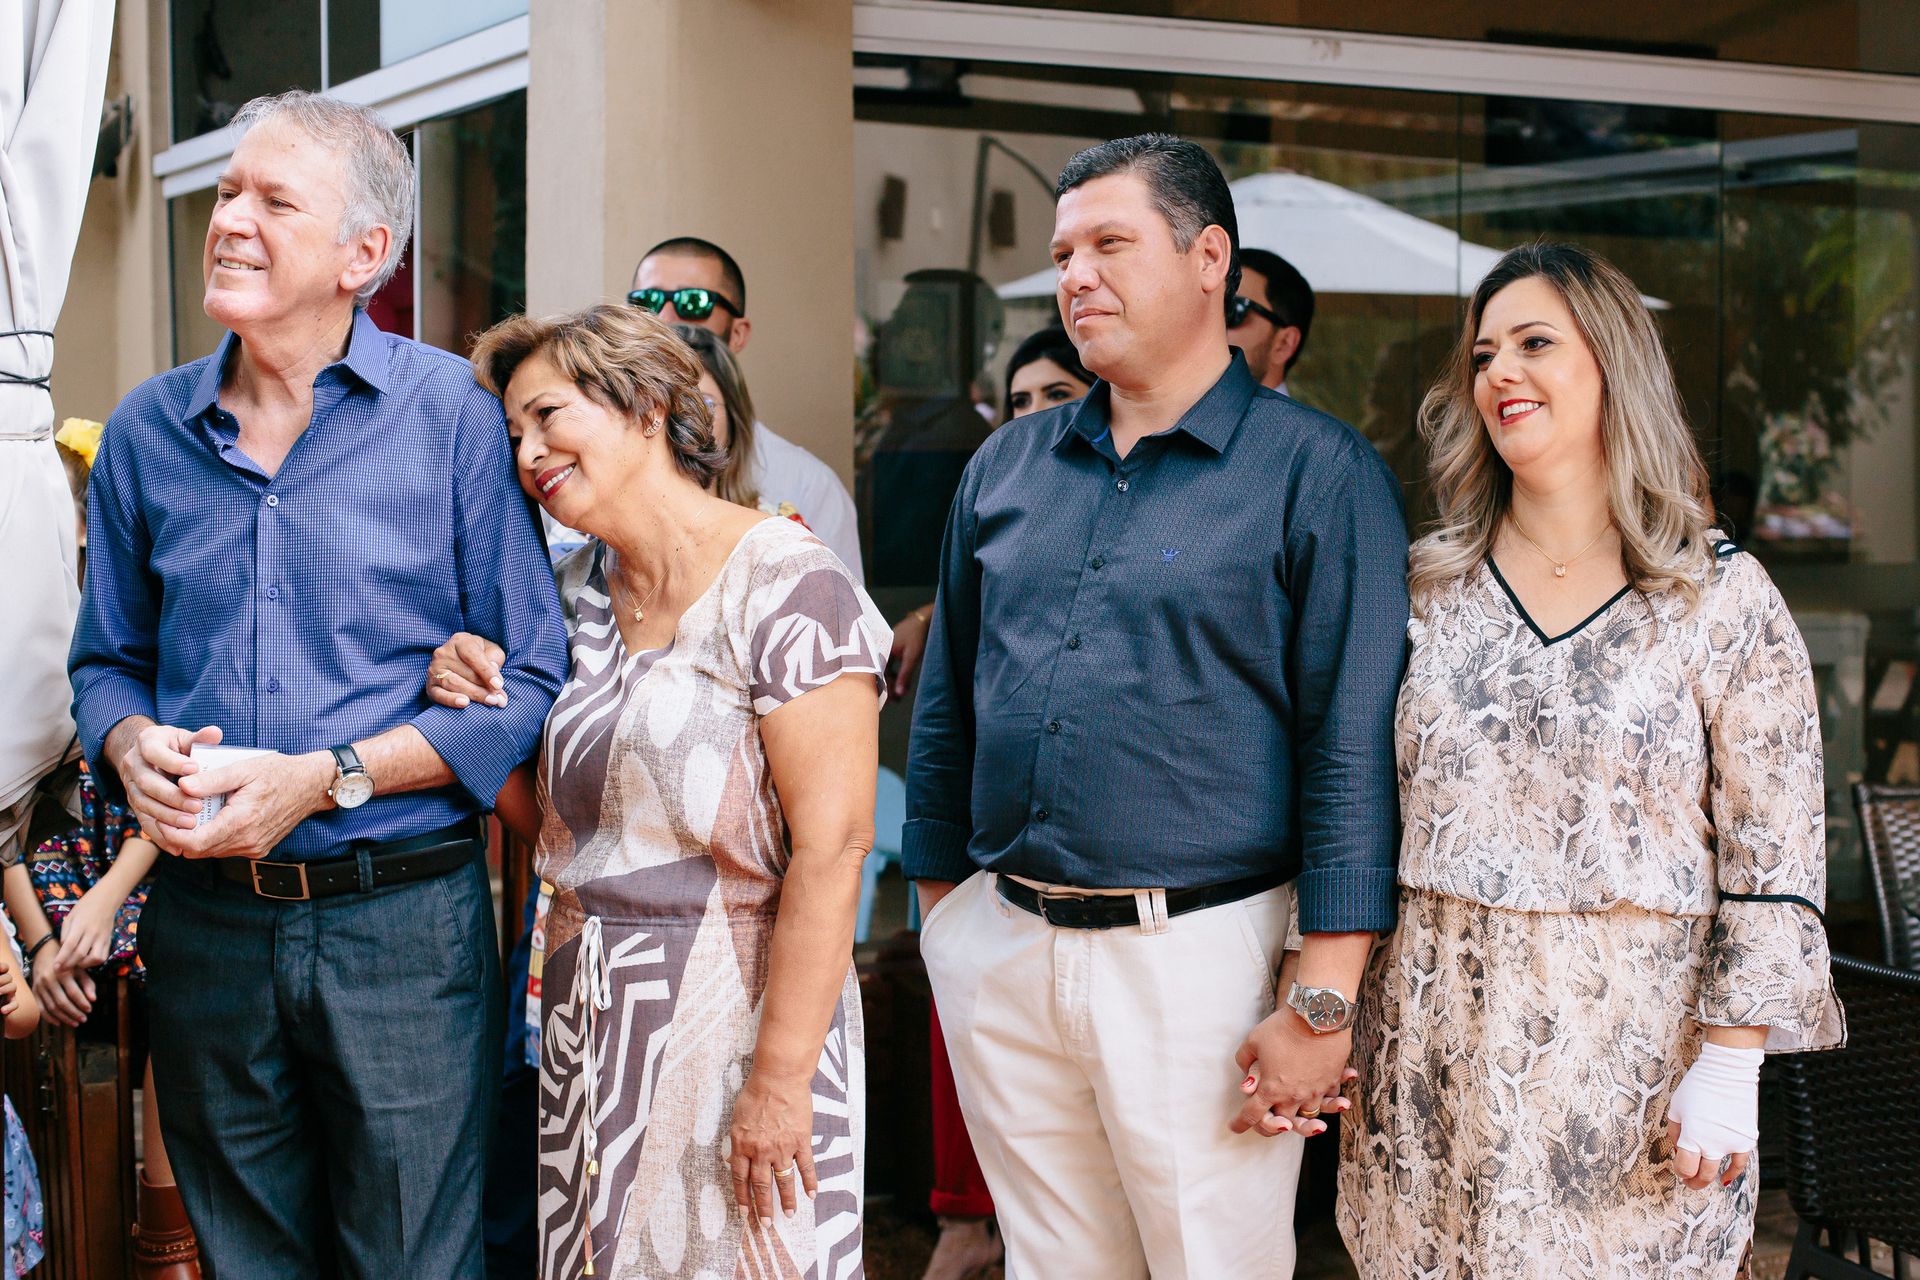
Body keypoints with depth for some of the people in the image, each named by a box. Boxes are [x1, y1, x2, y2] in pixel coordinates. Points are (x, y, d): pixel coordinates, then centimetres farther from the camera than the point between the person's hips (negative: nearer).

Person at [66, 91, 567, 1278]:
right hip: (206, 923, 4)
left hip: (403, 921, -4)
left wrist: (330, 777, -16)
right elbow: (108, 660, 16)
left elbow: (532, 682, -8)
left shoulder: (453, 412, -6)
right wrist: (133, 746, -8)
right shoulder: (147, 430, 6)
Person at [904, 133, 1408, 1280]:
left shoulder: (1318, 473, -6)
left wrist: (1322, 1003, -15)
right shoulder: (1007, 468, 11)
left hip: (1198, 959, -5)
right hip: (1000, 951, 5)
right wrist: (943, 916, 14)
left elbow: (1355, 747, -10)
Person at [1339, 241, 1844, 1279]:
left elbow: (1773, 855, -5)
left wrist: (1729, 1069, -10)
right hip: (1437, 1058, 3)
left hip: (1632, 1051, -2)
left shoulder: (1722, 595, -3)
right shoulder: (1430, 586, 5)